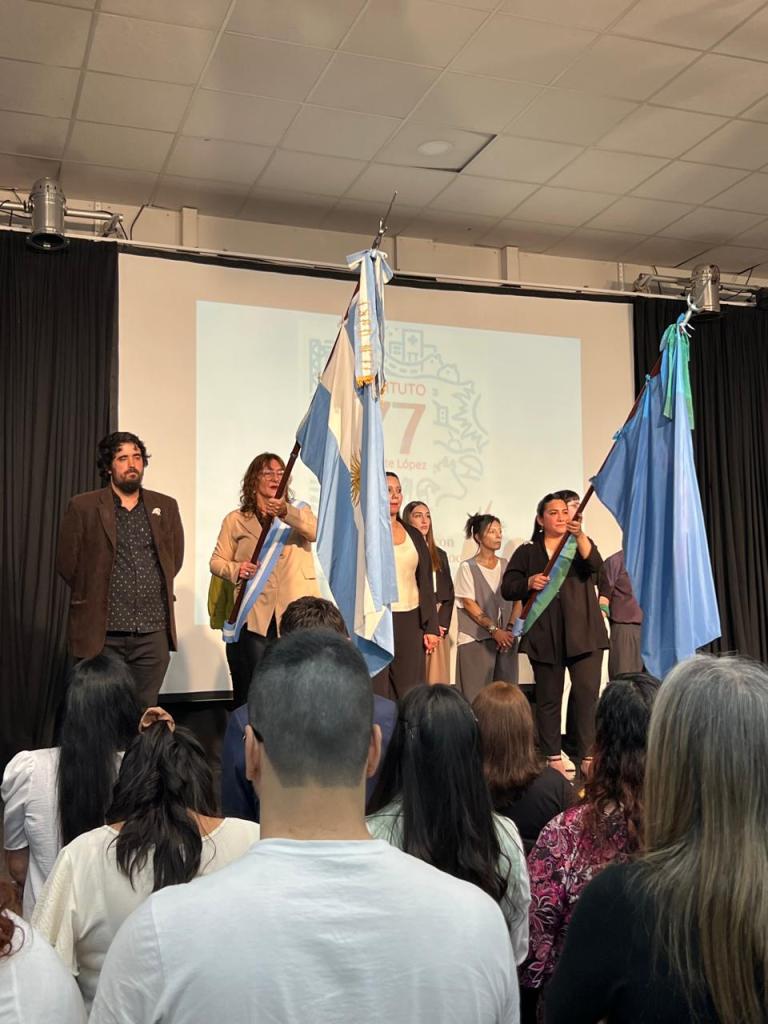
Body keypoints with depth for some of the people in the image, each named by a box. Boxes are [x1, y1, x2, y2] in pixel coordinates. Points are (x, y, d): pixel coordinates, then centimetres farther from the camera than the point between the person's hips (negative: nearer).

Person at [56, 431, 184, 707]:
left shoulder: (165, 507, 10)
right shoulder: (83, 507, 0)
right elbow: (67, 562, 3)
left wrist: (151, 589, 12)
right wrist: (94, 595, 9)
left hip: (153, 633, 3)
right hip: (102, 633, -2)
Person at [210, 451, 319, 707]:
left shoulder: (299, 514, 9)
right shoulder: (235, 520, 10)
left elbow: (316, 531, -13)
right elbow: (217, 561, 10)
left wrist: (286, 512, -31)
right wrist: (235, 570, -12)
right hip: (253, 618, 0)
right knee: (249, 693, 2)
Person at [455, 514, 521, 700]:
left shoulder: (507, 566, 12)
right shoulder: (468, 567, -1)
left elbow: (517, 601, 9)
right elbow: (469, 604, -6)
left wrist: (510, 628, -6)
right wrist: (494, 629, -13)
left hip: (506, 639, 4)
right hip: (476, 640, -4)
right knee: (476, 696, -6)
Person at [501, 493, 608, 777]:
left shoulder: (581, 544, 12)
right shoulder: (527, 552, 11)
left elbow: (595, 565, -11)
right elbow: (507, 588, 6)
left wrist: (580, 536, -26)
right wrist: (529, 583, -14)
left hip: (583, 633, 0)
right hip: (545, 635, 0)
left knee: (587, 693, -8)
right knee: (548, 698, 4)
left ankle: (587, 756, -3)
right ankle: (553, 758, 11)